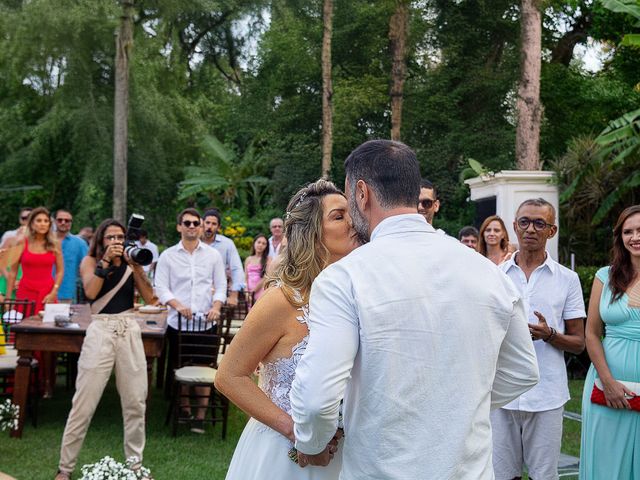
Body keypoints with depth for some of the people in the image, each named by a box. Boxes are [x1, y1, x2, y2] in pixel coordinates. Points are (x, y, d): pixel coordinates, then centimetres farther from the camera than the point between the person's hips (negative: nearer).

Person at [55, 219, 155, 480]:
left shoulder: (130, 263, 12)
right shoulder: (90, 261, 5)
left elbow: (149, 297, 2)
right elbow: (91, 292, -14)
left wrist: (135, 266, -5)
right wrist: (106, 260, -14)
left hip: (129, 330, 3)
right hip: (101, 330, -3)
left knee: (136, 403, 7)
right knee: (84, 403, -3)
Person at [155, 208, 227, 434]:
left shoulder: (213, 255, 8)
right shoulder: (168, 256, 5)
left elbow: (221, 286, 9)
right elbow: (161, 287, 1)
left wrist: (216, 307, -9)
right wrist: (177, 305, -17)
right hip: (178, 322, 0)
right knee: (180, 367, 8)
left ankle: (201, 415, 6)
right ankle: (184, 408, 24)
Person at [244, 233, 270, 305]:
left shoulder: (268, 259, 1)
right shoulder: (249, 259, 14)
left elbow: (266, 277, -6)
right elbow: (246, 277, 13)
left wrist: (254, 291, -7)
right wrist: (247, 291, -1)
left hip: (262, 291, -4)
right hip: (250, 293, 4)